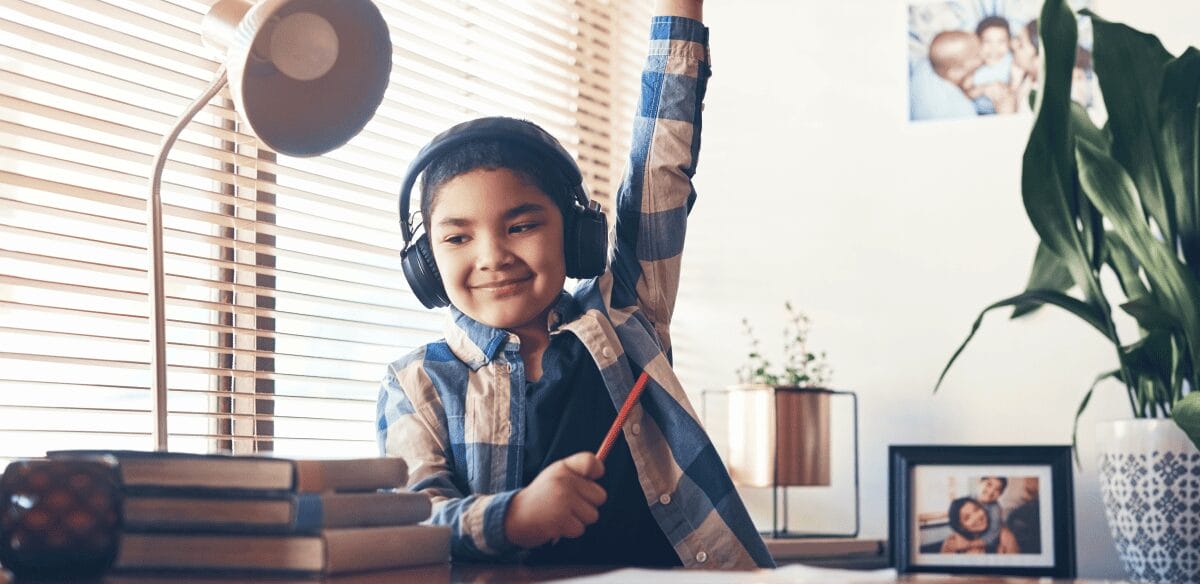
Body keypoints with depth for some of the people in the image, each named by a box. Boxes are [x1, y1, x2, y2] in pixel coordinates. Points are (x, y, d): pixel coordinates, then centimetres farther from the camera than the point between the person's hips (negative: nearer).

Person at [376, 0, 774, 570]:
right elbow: (410, 524, -3)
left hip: (664, 570, 1)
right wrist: (515, 515, -23)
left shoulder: (620, 316, 13)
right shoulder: (416, 387, 9)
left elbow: (660, 174, 14)